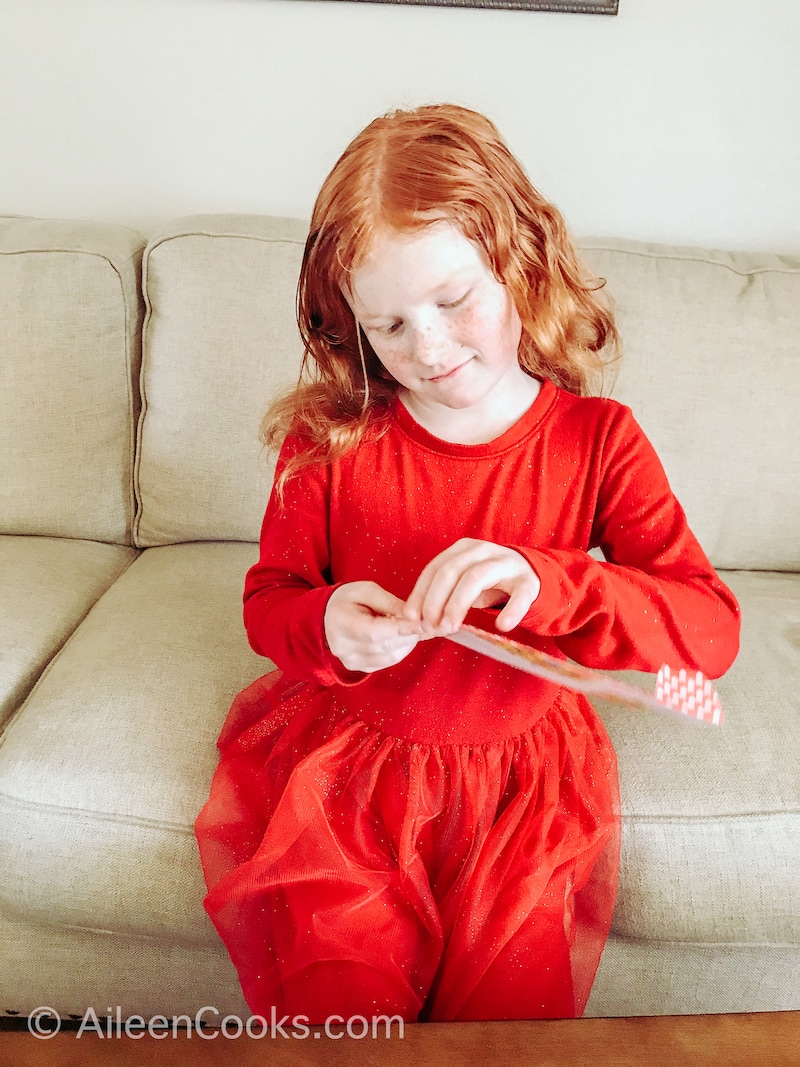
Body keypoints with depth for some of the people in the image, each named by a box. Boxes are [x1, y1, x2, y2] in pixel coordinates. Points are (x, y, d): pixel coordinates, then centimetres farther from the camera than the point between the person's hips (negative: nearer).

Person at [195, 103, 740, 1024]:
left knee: (511, 1015, 3)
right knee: (338, 1013, -1)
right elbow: (268, 600, 1)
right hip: (345, 760, 1)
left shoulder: (598, 442, -11)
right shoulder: (329, 441, -10)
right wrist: (327, 630, -24)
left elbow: (711, 633, -17)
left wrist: (545, 582, -34)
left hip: (522, 784, 0)